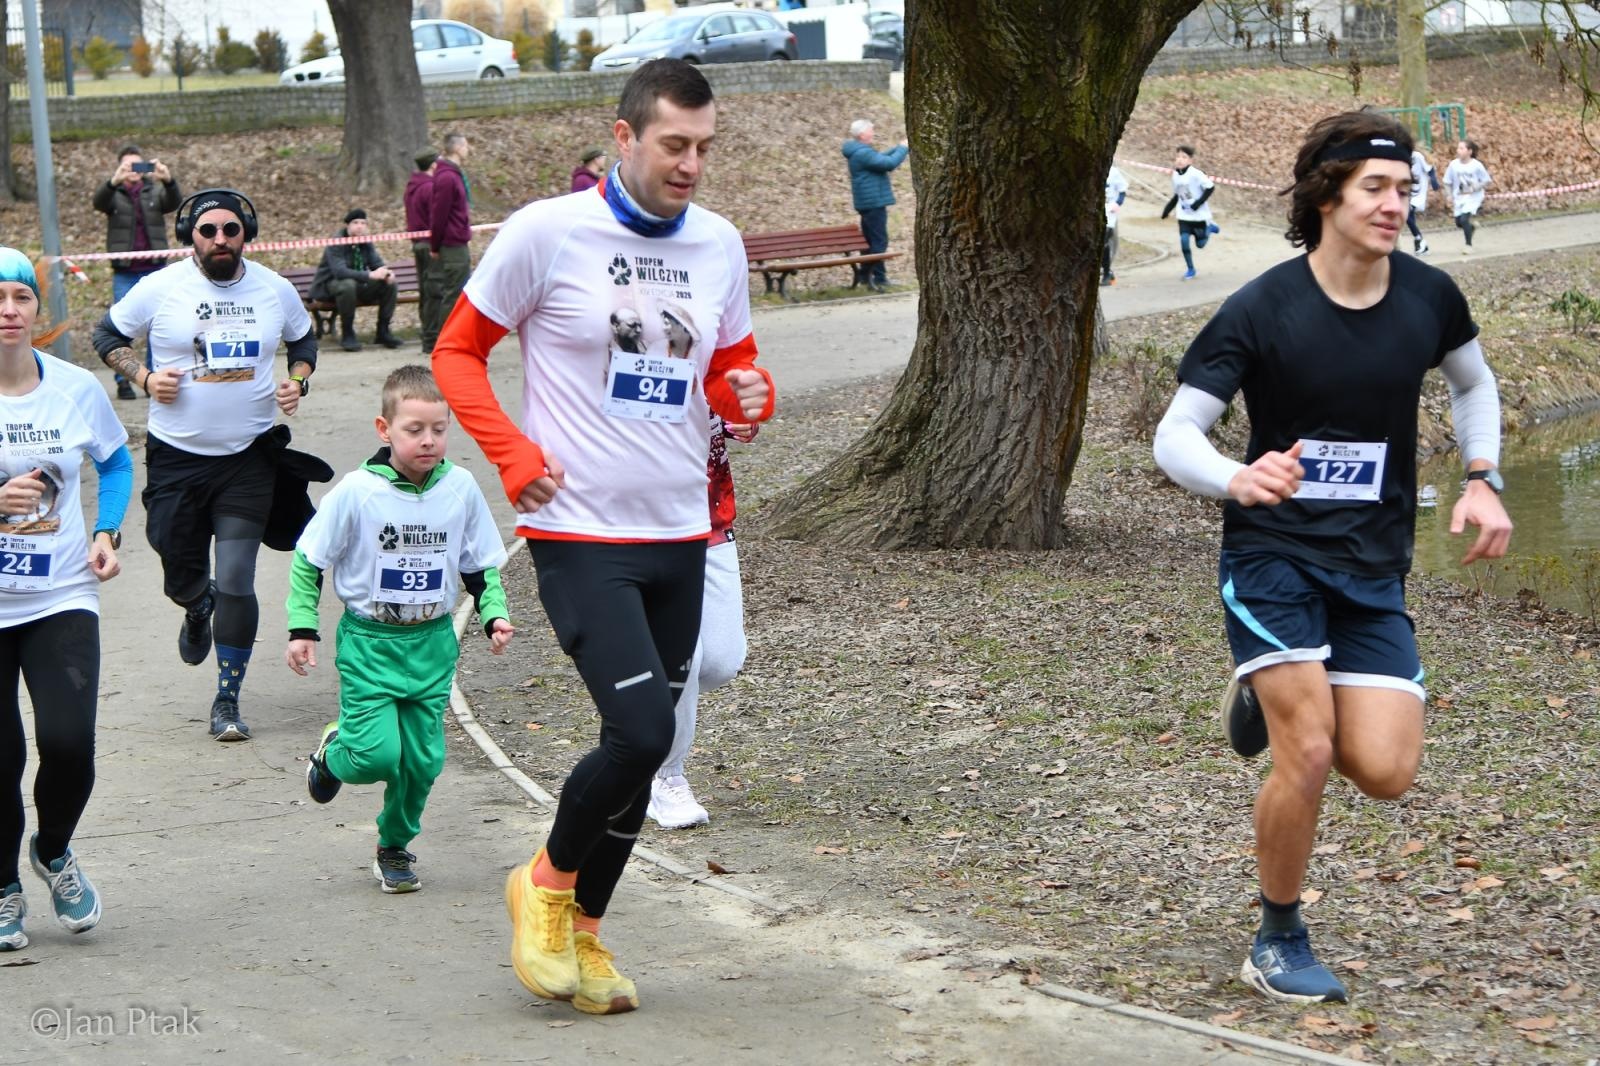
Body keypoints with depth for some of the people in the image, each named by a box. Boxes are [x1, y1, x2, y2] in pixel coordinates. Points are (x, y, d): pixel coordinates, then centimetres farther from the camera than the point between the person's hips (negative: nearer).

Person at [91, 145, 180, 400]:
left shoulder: (155, 191, 8)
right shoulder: (114, 194, 6)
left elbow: (174, 202, -11)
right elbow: (99, 202, -16)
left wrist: (168, 180, -34)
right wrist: (114, 181, -38)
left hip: (155, 270, 1)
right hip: (124, 272, -1)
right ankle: (123, 381, 0)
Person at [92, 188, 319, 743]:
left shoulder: (275, 290, 1)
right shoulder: (160, 288, -6)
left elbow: (303, 339, 20)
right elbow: (107, 334, 8)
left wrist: (298, 382, 1)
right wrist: (143, 378, -8)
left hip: (249, 456, 0)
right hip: (176, 455, 0)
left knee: (235, 583, -9)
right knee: (181, 579, 10)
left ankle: (227, 699, 4)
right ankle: (197, 614, 50)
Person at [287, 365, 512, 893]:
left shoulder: (461, 488, -3)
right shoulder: (357, 491, -13)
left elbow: (481, 567, 11)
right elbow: (308, 561, -1)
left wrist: (494, 615, -4)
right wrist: (302, 628, -6)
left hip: (432, 642, 3)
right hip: (369, 641, -3)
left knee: (423, 759, 3)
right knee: (378, 754, -14)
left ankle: (395, 846, 27)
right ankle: (334, 752, 22)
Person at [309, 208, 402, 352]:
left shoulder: (366, 243, 1)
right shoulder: (336, 243, -20)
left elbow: (378, 264, 2)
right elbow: (339, 271, -33)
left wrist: (386, 273, -24)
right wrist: (370, 275, -41)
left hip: (358, 285, 6)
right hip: (330, 286, -6)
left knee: (390, 284, -13)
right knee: (348, 285, -39)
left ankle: (382, 331, -4)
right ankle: (347, 334, -25)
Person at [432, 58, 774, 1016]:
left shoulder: (719, 244, 6)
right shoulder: (547, 233, -9)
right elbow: (458, 351, 0)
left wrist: (752, 394, -5)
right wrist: (514, 455, -11)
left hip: (680, 538, 6)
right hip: (581, 535, -6)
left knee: (643, 751, 10)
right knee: (642, 730, -17)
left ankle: (583, 932, 27)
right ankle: (547, 882, 10)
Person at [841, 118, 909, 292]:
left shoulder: (860, 152, 15)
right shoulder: (863, 153, -19)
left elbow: (882, 157, 23)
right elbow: (889, 163, -24)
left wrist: (901, 148, 12)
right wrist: (903, 148, -11)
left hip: (869, 202, 11)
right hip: (873, 202, -11)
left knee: (870, 240, 16)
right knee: (879, 241, -8)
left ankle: (866, 275, 21)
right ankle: (878, 278, -7)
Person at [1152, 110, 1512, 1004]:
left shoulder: (1430, 297, -1)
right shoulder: (1262, 310, -14)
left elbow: (1474, 383, 20)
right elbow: (1176, 435, -13)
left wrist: (1484, 480, 4)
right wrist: (1238, 480, -34)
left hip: (1375, 567, 4)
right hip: (1273, 554, -4)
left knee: (1387, 771, -8)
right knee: (1308, 755, -16)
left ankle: (1274, 699, 25)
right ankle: (1280, 941, 8)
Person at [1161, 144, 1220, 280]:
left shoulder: (1195, 173, -20)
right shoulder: (1175, 174, 1)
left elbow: (1210, 187, -18)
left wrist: (1199, 202, -24)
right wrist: (1168, 209, 8)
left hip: (1199, 214, -4)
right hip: (1184, 216, 4)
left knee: (1200, 244, 4)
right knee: (1184, 240, -11)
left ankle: (1209, 228, 36)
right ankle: (1190, 269, 6)